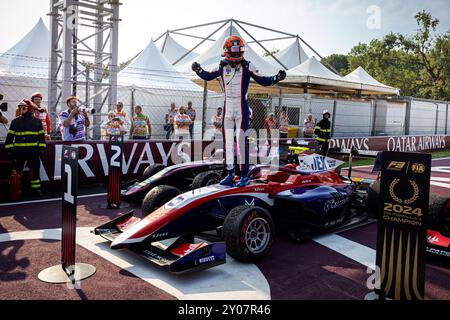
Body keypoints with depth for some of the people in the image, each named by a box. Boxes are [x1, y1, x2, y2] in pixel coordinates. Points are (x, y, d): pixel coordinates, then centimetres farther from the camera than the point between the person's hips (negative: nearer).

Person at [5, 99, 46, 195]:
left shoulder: (37, 121, 4)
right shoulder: (15, 121, 2)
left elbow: (41, 136, 7)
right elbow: (10, 136, 3)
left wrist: (42, 148, 1)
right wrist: (9, 149, -2)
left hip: (34, 151, 1)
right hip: (19, 151, -1)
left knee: (35, 170, 7)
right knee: (18, 170, 5)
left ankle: (36, 188, 20)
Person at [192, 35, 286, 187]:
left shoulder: (247, 66, -5)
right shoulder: (223, 66, 6)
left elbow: (263, 81, -7)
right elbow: (208, 77, 12)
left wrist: (276, 78, -22)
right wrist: (199, 70, -6)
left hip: (242, 109, -4)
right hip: (227, 109, 5)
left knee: (241, 142, -7)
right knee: (227, 142, 8)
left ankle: (244, 175, 1)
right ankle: (230, 174, 18)